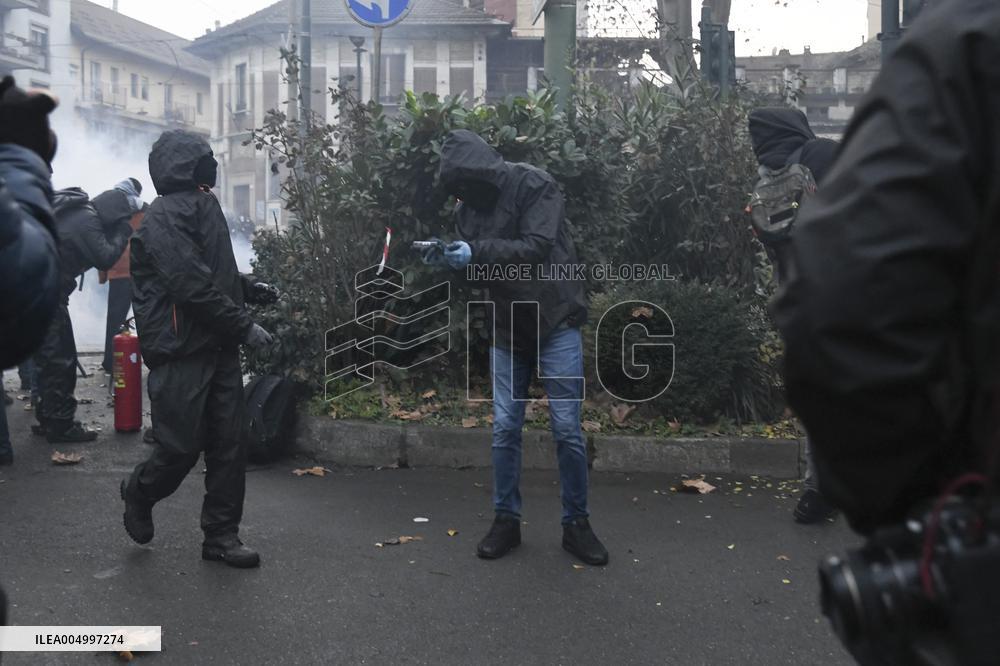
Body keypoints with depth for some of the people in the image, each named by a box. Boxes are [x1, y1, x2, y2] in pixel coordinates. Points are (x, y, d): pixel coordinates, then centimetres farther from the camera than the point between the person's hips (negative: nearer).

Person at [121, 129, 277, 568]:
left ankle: (221, 535, 19)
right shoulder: (164, 218, -13)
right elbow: (193, 288, -21)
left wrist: (247, 289, 9)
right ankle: (139, 493, 31)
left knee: (229, 445, 8)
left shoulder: (203, 207, 16)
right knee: (181, 448, -1)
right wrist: (244, 327, -17)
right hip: (180, 355, -8)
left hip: (219, 349, 8)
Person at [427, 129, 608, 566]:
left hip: (555, 320, -5)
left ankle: (576, 523, 12)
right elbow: (475, 262, 10)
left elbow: (537, 247, -23)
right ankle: (506, 520, 19)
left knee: (567, 428, -2)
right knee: (504, 427, 5)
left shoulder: (534, 185, -13)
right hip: (507, 327, 5)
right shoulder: (469, 206, 5)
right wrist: (449, 259, -12)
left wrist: (476, 252, -28)